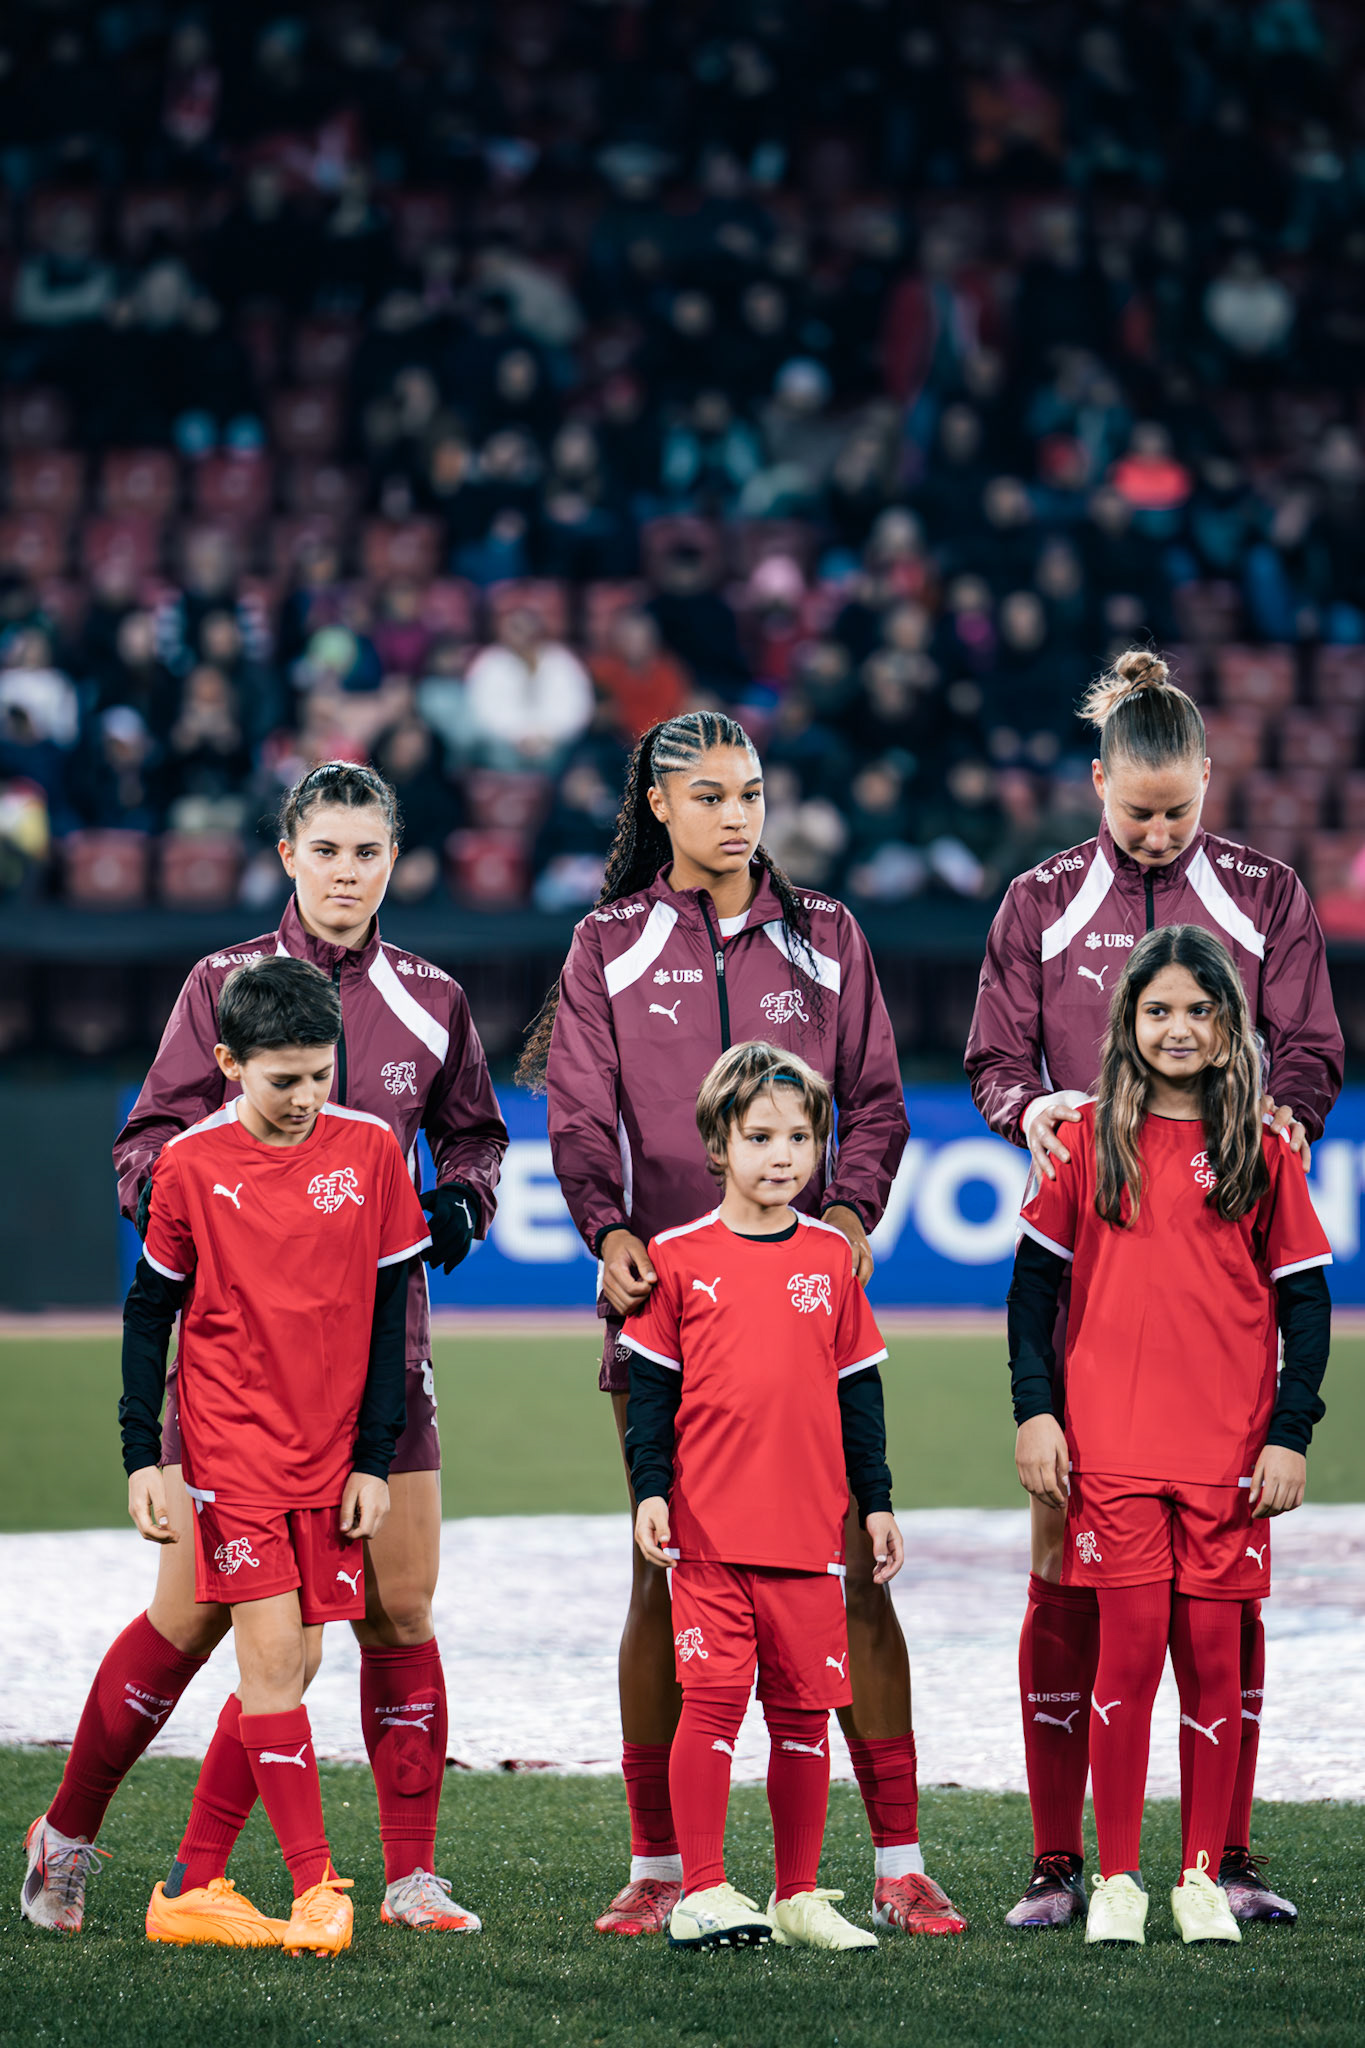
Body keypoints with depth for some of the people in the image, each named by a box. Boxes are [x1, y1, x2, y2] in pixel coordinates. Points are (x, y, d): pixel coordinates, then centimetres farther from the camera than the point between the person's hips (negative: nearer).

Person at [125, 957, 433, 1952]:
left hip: (332, 1452, 3)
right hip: (233, 1447, -3)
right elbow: (151, 1308, 3)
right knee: (272, 1656, -11)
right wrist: (141, 1456, -1)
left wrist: (374, 1456, 1)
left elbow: (389, 1311, 3)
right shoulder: (192, 1165, -6)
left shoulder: (370, 1150, -2)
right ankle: (316, 1885, -8)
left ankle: (195, 1884, 13)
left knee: (295, 1665, 4)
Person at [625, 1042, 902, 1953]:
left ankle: (799, 1896, 13)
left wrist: (877, 1499, 11)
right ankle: (702, 1893, -1)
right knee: (713, 1699, -7)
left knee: (804, 1708, 5)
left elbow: (859, 1390, 14)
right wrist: (649, 1488, -4)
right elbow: (650, 1388, 4)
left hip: (810, 1531, 3)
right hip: (709, 1528, -3)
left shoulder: (833, 1258, 9)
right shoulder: (678, 1259, 2)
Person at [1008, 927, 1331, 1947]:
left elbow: (1306, 1298, 5)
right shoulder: (1090, 1140, 5)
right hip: (1111, 1449, 0)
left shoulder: (1265, 1150, 4)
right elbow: (1036, 1277, 8)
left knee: (1214, 1654, 2)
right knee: (1129, 1650, -4)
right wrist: (1034, 1410, 0)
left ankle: (1203, 1878, 11)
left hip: (1230, 1453, 0)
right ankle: (1116, 1880, 5)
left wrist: (1291, 1434, -2)